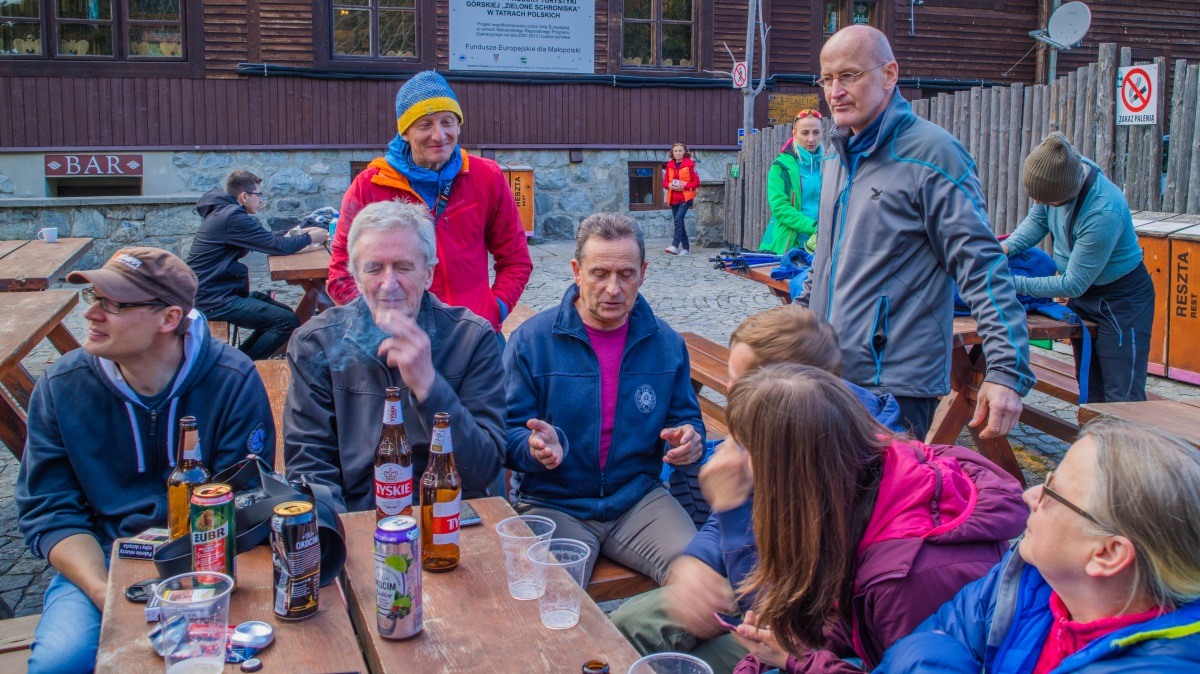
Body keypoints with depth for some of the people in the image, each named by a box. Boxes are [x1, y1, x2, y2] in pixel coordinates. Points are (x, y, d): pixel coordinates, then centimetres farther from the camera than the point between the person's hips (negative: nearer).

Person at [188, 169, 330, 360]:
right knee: (288, 321, -17)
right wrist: (310, 238, 0)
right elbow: (278, 246, -16)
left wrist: (298, 234, 10)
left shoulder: (223, 212, 14)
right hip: (213, 300, -11)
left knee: (284, 313, 12)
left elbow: (266, 239, 20)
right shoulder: (233, 217, -18)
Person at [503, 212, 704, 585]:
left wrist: (688, 440, -8)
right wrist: (537, 446, -26)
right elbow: (509, 432, -3)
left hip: (640, 497, 3)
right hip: (554, 504, -2)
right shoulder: (532, 339, -3)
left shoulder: (666, 343, 7)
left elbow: (685, 417, 16)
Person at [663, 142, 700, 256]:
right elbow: (665, 182, 13)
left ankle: (675, 245, -28)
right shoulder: (669, 165, 9)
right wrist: (669, 185, -9)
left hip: (686, 196, -6)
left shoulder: (690, 164, -4)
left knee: (678, 219, -21)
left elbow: (696, 182, -5)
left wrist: (684, 186, -18)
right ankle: (686, 247, 17)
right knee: (679, 222, 8)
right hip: (673, 198, 6)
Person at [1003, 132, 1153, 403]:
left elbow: (1073, 284, -26)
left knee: (1122, 400, -7)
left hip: (1123, 299, -8)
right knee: (1089, 393, 15)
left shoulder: (1104, 213, -35)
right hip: (1084, 297, 8)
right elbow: (1037, 220, 3)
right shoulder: (1064, 171, -14)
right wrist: (1007, 246, -15)